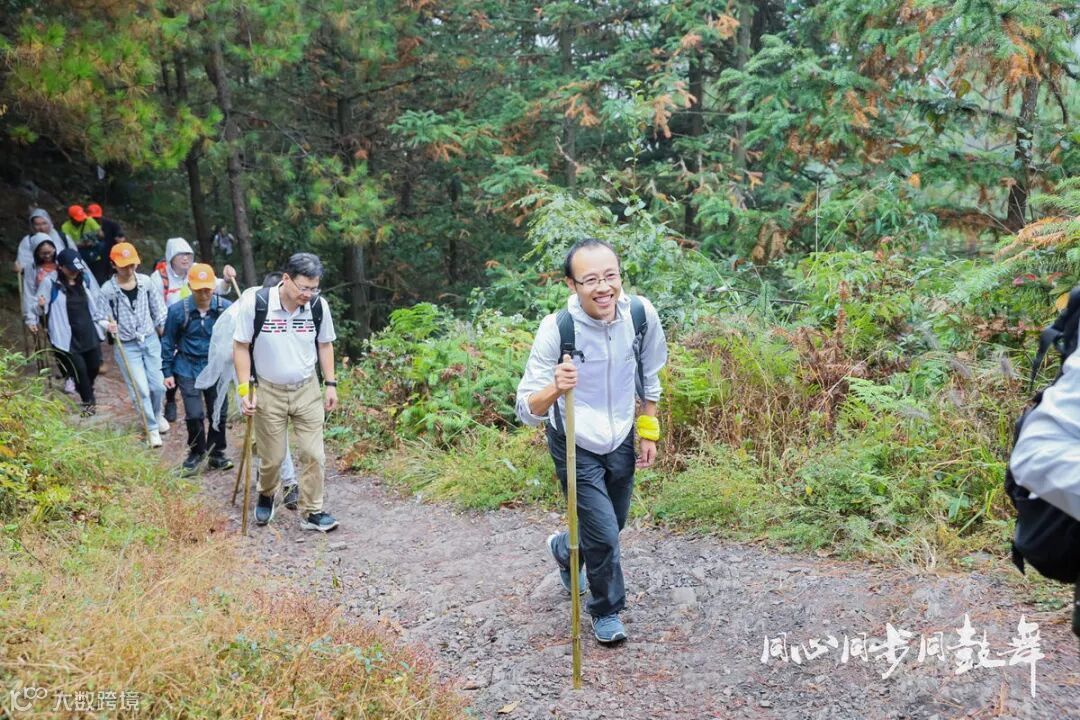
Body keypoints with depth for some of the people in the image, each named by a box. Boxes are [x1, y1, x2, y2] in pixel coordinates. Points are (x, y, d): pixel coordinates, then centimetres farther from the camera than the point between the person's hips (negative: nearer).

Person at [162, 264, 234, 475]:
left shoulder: (226, 308, -12)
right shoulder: (178, 311, -12)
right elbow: (168, 343, 0)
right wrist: (167, 372, 2)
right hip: (188, 370, -1)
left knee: (219, 414, 7)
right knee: (194, 415, -4)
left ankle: (216, 454, 26)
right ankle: (196, 453, 20)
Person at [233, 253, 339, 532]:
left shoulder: (319, 305, -10)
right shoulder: (255, 303, -19)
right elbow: (241, 346, -9)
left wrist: (331, 384, 3)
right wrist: (245, 390, -12)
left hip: (307, 390, 2)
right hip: (269, 392, -2)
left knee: (313, 455, 1)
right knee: (272, 458, 9)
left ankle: (311, 512, 15)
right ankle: (266, 496, 40)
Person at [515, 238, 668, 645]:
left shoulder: (641, 314, -18)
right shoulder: (556, 329, -30)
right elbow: (527, 410, -30)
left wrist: (649, 432, 6)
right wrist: (556, 388, -50)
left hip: (621, 441, 5)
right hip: (575, 446, -4)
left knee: (612, 526, 21)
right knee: (604, 536, -4)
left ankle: (565, 549, 55)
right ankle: (607, 612, 26)